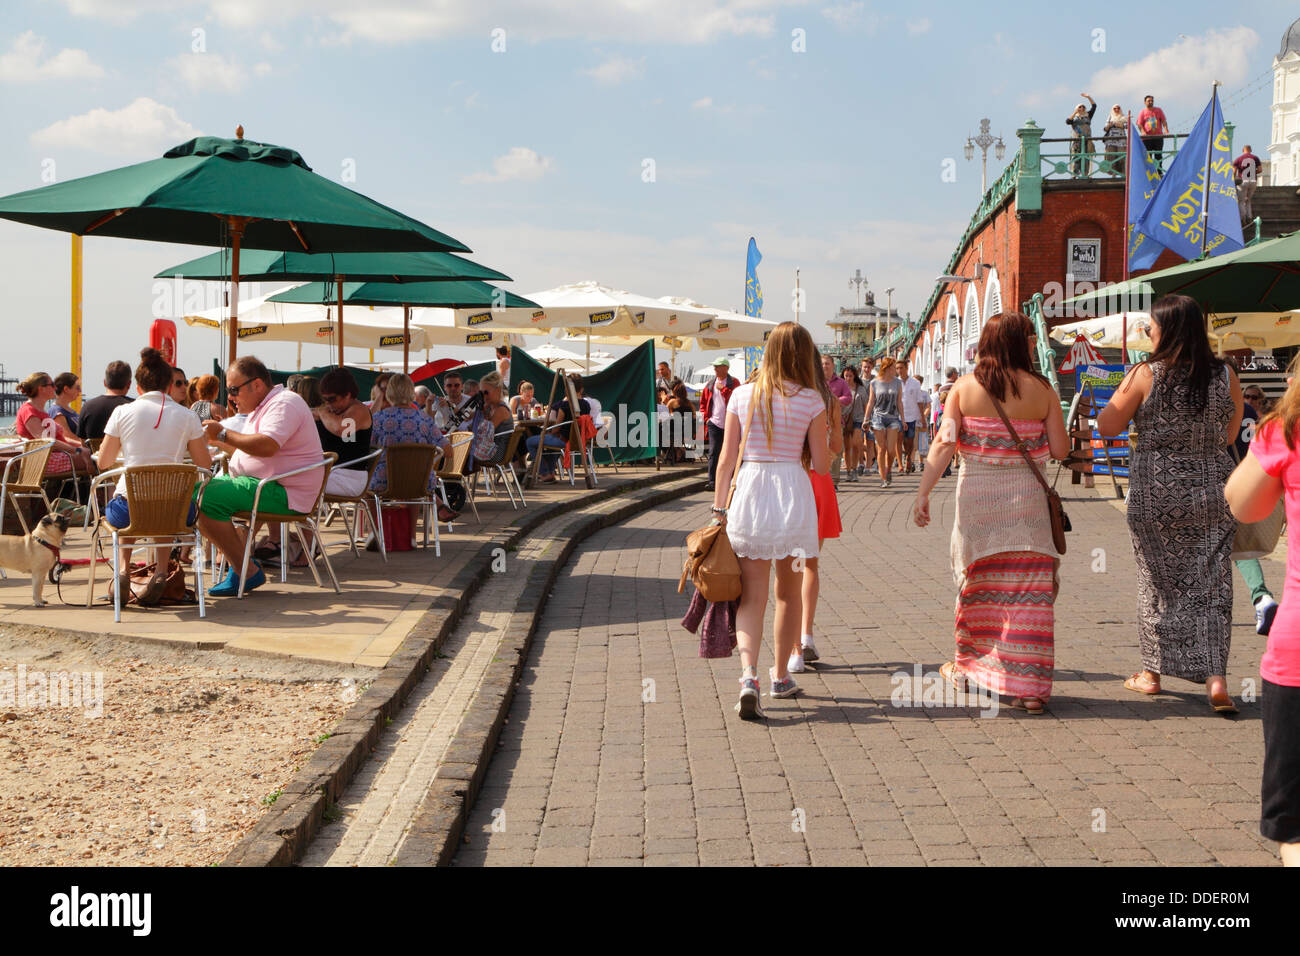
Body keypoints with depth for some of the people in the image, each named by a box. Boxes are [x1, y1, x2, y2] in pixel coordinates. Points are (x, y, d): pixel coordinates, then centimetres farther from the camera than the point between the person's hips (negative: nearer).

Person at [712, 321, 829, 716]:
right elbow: (822, 465, -1)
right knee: (789, 592, 17)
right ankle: (780, 676, 28)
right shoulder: (811, 401, -3)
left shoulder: (742, 395, 2)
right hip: (793, 493, -1)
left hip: (748, 492, 1)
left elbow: (727, 457, 2)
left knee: (751, 597, 2)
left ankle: (749, 676, -18)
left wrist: (719, 508, 9)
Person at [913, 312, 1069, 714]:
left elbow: (944, 443, -8)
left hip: (976, 494, 2)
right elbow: (1060, 449, -1)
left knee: (976, 580, 17)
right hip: (1025, 497, -2)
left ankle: (967, 667, 30)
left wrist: (923, 493, -6)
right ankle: (1027, 685, 1)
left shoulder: (964, 387, -1)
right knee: (1028, 588, 2)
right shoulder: (1041, 390, -3)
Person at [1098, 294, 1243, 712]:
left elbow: (1107, 426, -3)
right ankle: (1215, 676, -6)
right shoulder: (1226, 375, -2)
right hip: (1212, 491, 2)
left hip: (1156, 491, -1)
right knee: (1210, 583, 4)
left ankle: (1152, 671, 21)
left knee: (1157, 581, 11)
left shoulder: (1146, 374, -10)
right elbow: (1230, 435, 9)